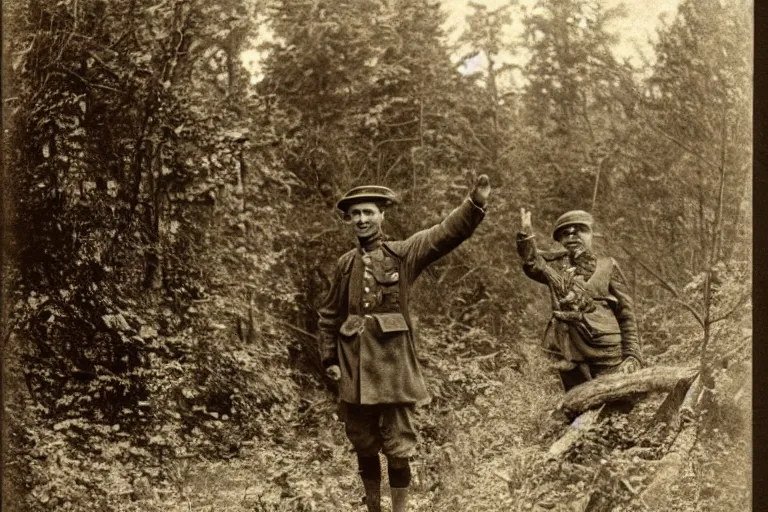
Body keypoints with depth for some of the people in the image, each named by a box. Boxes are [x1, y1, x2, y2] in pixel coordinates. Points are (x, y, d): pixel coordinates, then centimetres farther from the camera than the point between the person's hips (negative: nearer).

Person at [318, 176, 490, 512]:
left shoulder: (404, 254, 1)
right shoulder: (345, 264, 9)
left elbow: (448, 234, -12)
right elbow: (329, 316, 15)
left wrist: (475, 203, -27)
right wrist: (329, 358, 7)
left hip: (393, 364, -3)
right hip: (354, 365, 3)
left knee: (398, 450, 1)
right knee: (364, 447, 13)